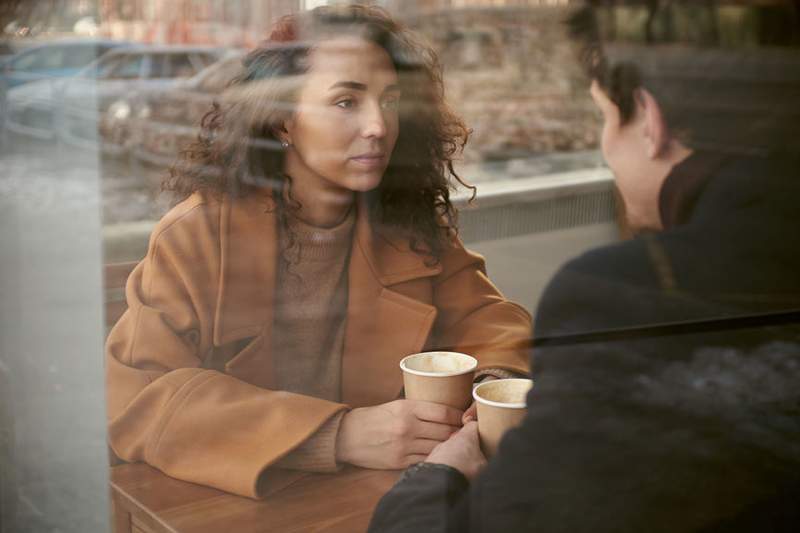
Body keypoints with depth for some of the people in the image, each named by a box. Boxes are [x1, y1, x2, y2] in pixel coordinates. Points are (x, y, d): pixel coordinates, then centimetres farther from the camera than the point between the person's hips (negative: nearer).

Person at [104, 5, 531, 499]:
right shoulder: (197, 236, -12)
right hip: (241, 500, -3)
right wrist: (339, 436, -27)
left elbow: (488, 323, 7)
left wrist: (495, 384, -18)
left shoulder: (411, 226, -1)